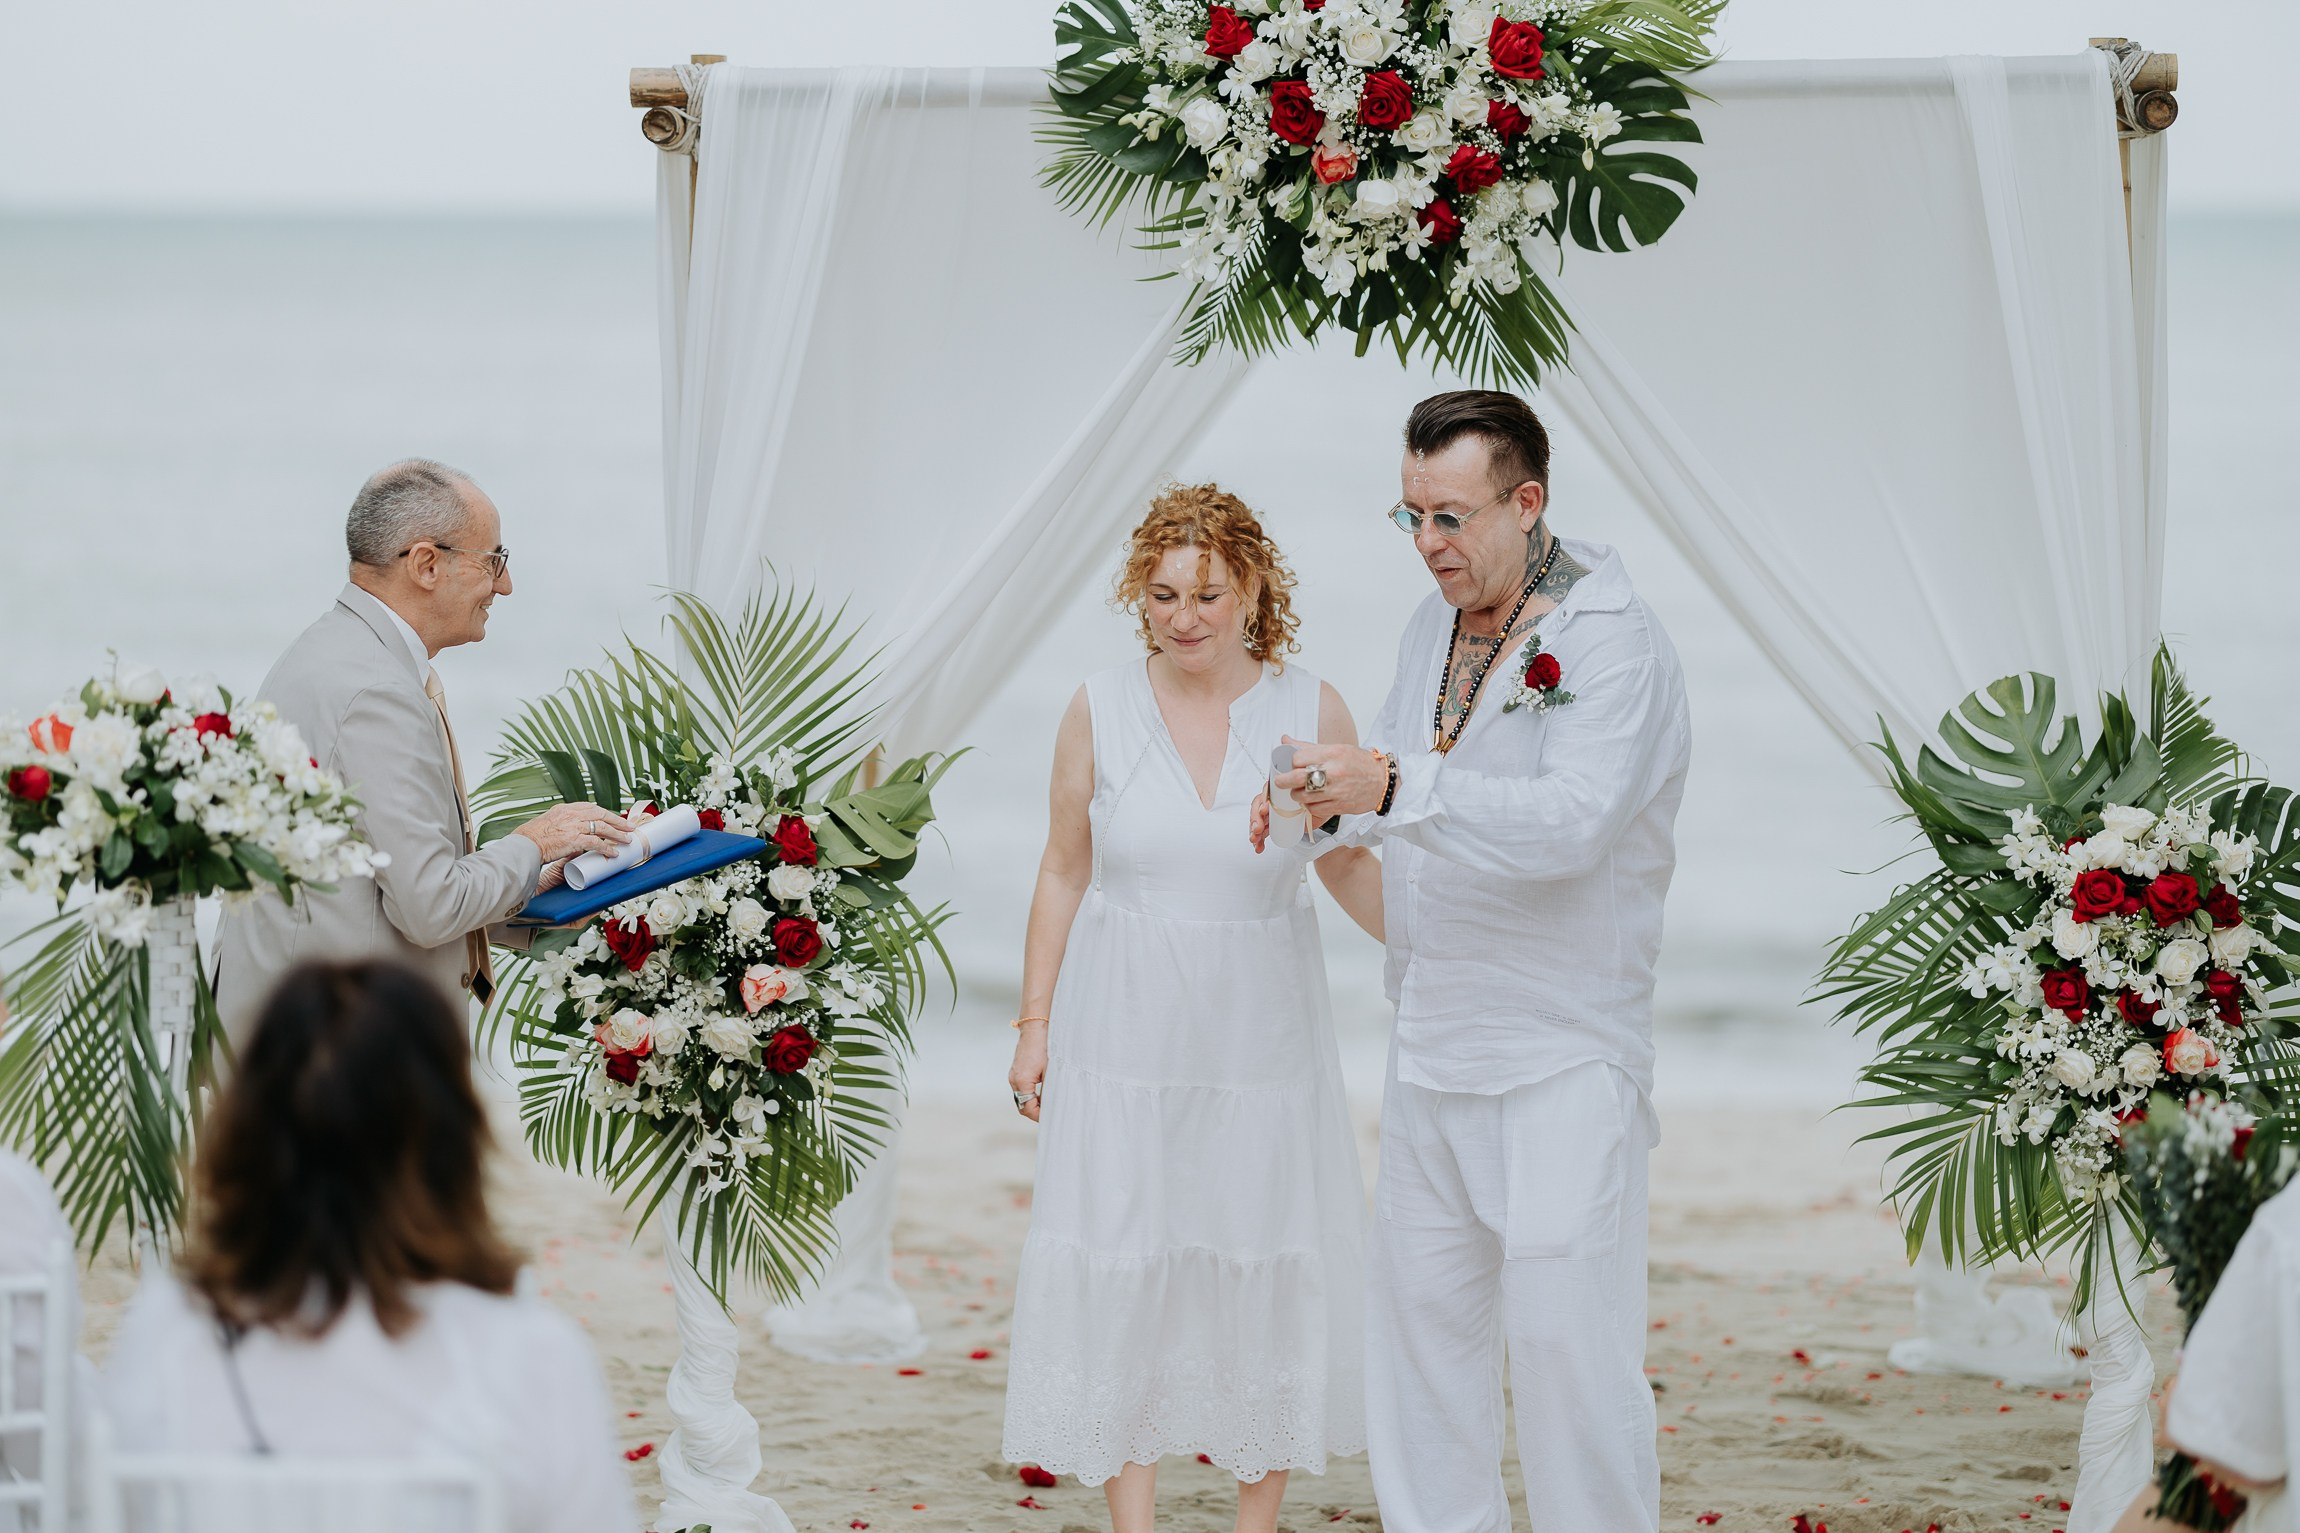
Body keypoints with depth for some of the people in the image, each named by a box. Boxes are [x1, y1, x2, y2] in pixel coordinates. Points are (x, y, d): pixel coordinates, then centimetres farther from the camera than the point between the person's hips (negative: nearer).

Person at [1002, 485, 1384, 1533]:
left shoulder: (1310, 713, -3)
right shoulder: (1099, 712, -2)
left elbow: (1350, 867, 6)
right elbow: (1064, 874, 6)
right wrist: (1034, 1023, 5)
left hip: (1261, 1041, 0)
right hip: (1125, 1041, 0)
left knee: (1265, 1284, 6)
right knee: (1122, 1283, 2)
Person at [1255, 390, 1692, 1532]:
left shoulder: (1615, 645, -14)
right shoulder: (1437, 623, 11)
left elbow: (1572, 821, -28)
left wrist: (1393, 791, -37)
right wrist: (1324, 803, 0)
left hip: (1563, 1053, -8)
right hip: (1432, 1044, 8)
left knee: (1563, 1334, -9)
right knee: (1420, 1310, 11)